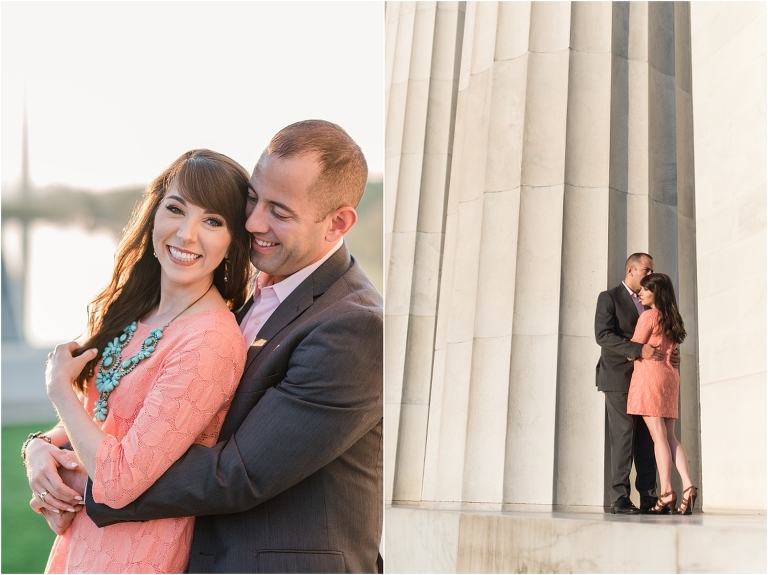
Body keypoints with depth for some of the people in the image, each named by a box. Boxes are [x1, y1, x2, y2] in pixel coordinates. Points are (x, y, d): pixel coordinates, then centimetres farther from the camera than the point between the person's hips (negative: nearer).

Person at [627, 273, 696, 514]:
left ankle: (666, 494, -13)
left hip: (650, 374, -7)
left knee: (659, 437, -10)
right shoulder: (672, 319, 17)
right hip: (670, 376, 7)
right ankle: (688, 486, -7)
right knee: (669, 436, 7)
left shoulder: (649, 316, -5)